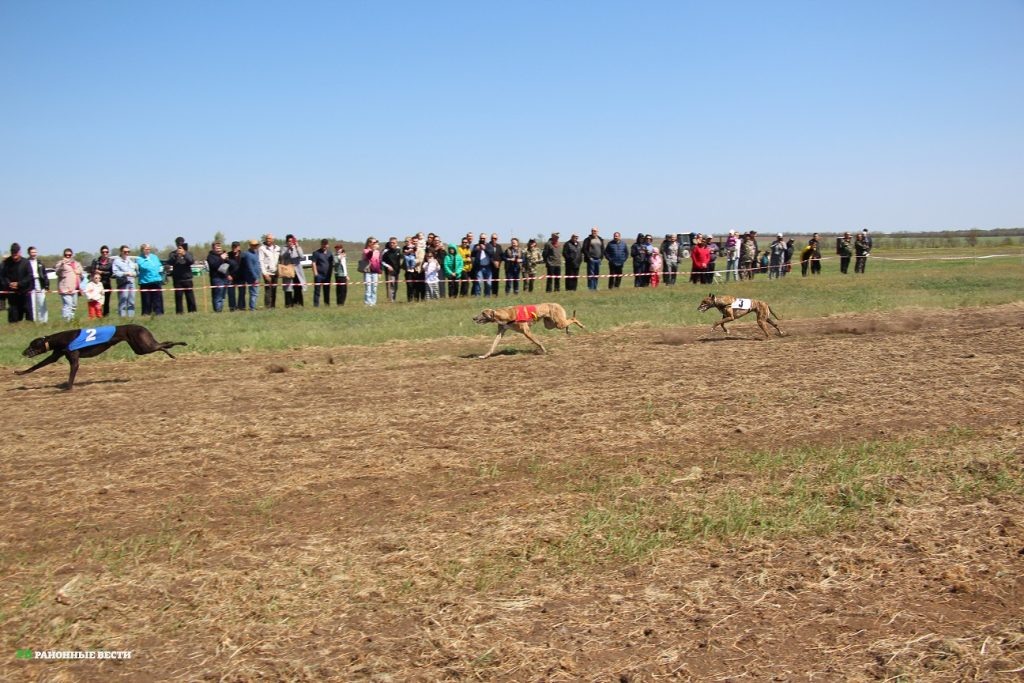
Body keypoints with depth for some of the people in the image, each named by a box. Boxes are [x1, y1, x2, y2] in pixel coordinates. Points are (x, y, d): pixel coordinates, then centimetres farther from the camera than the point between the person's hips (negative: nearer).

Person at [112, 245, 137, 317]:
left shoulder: (131, 260, 20)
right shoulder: (117, 261, 1)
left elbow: (137, 271, 18)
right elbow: (115, 273, -9)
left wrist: (134, 274, -3)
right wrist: (125, 274, -18)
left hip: (132, 283, 6)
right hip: (123, 284, -6)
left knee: (131, 302, 8)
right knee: (123, 302, -8)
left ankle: (131, 316, 13)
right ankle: (122, 316, -6)